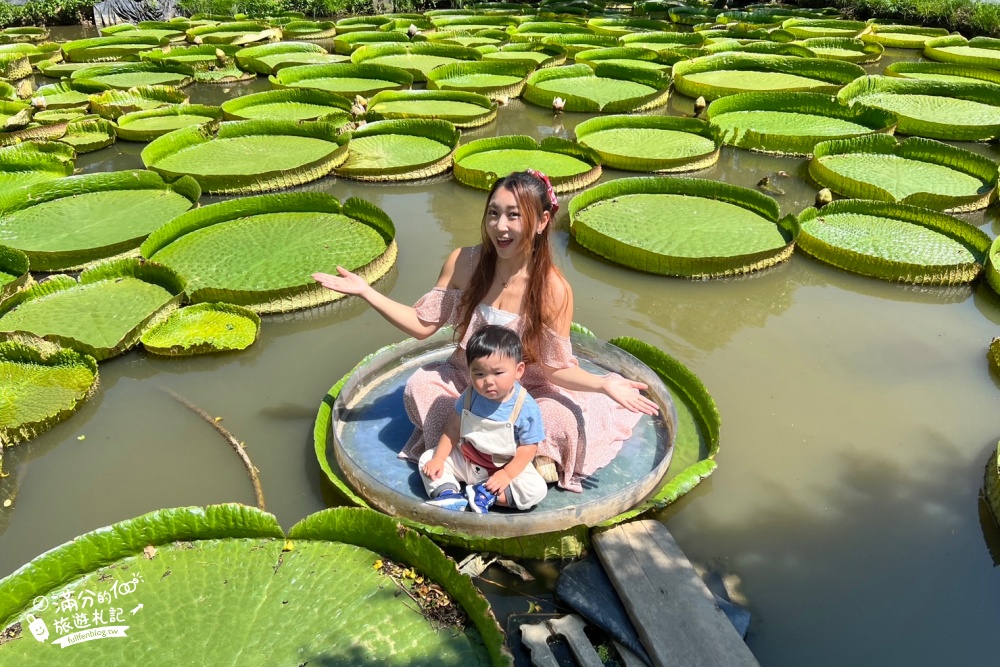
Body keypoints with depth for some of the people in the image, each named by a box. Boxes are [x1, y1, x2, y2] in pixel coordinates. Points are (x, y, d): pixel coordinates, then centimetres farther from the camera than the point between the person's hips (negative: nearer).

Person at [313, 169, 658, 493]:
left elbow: (553, 368, -15)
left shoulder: (553, 289, -20)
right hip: (463, 381, 3)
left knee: (562, 419, -31)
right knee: (419, 386, -26)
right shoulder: (464, 263, -12)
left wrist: (603, 383, -32)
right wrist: (365, 291, -13)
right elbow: (423, 324, -7)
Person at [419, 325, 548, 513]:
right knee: (427, 458, -7)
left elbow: (528, 447, -17)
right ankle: (447, 493, -26)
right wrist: (438, 459, -12)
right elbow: (453, 429, -3)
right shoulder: (469, 397, -11)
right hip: (465, 461, 4)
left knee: (537, 490, -25)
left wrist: (507, 474, -24)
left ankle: (486, 495, -20)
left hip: (507, 467, -3)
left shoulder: (526, 407, -22)